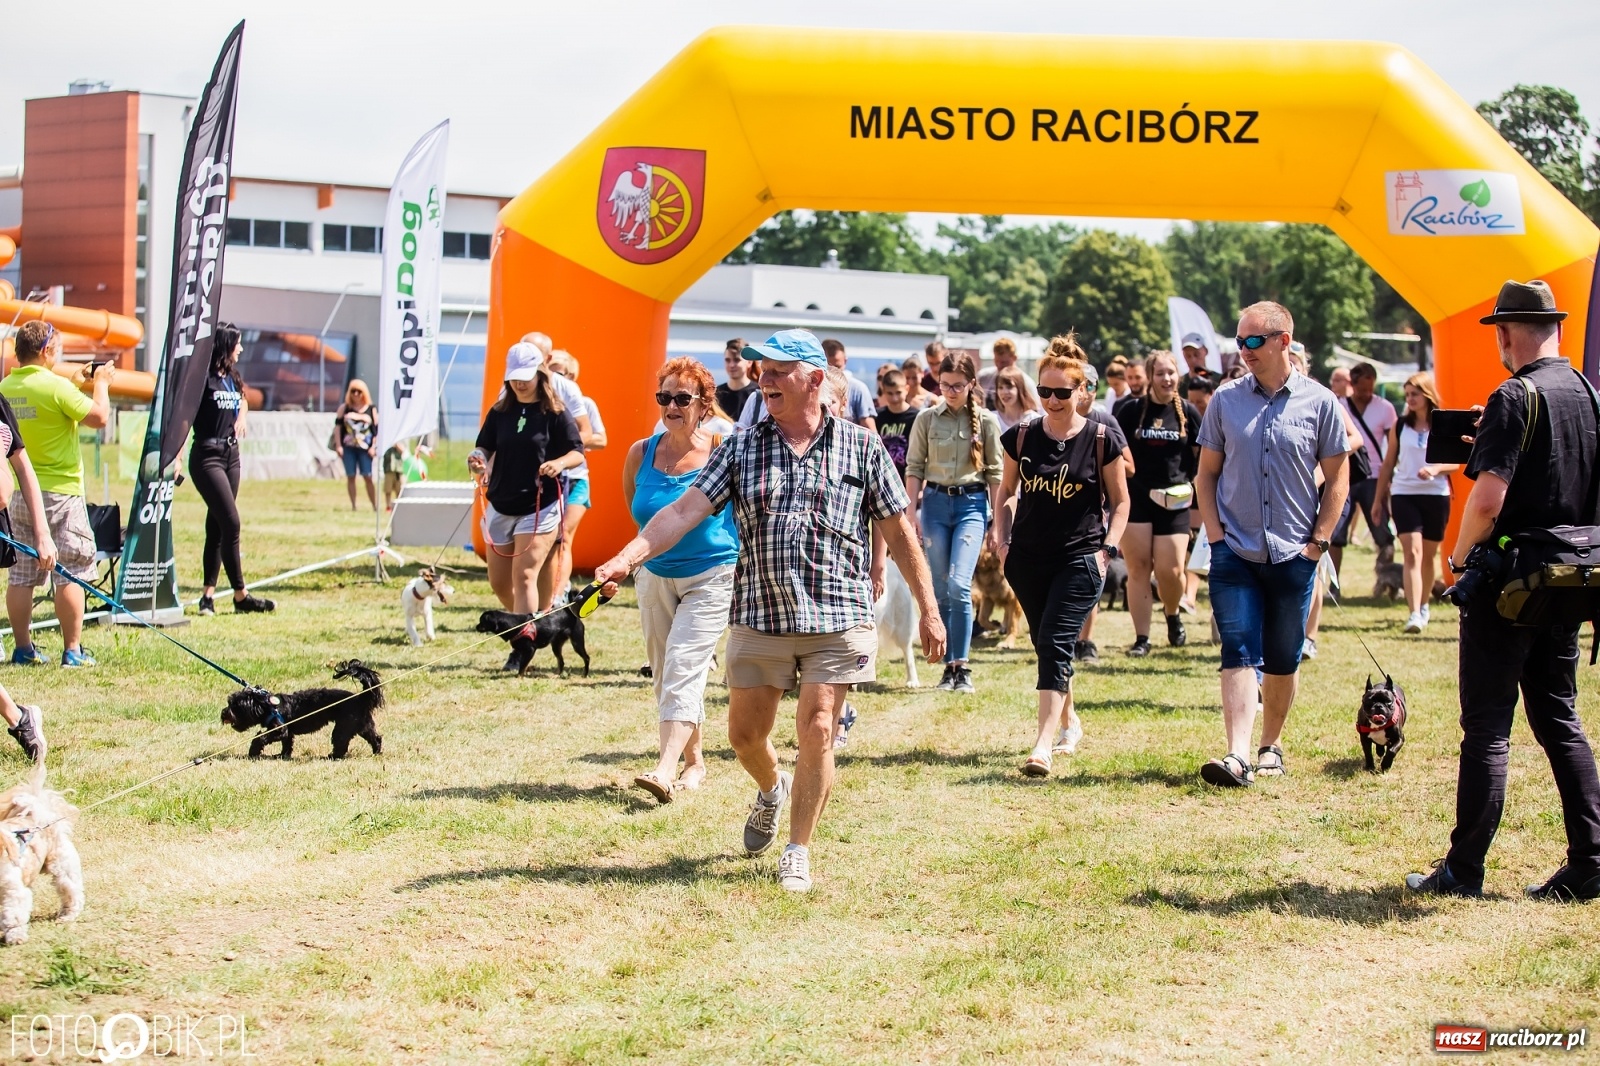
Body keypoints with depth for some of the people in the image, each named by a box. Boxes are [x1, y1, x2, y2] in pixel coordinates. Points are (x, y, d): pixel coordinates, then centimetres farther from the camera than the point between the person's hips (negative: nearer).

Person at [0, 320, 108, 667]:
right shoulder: (56, 386, -16)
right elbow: (99, 417, -14)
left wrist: (77, 383, 22)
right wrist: (100, 384, 2)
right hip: (61, 492, -6)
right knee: (70, 574, 0)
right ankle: (72, 651, 0)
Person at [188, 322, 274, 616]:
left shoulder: (232, 377, 11)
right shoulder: (203, 378, -13)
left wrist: (241, 416, 12)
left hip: (231, 454, 8)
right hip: (207, 456, -8)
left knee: (216, 526, 8)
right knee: (230, 523, -10)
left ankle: (208, 593, 11)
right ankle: (240, 596, -4)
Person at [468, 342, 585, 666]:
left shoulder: (556, 413, -5)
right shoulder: (500, 412, 7)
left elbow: (578, 452, -4)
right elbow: (485, 448, 11)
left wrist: (559, 463, -26)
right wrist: (478, 459, -13)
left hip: (540, 507, -5)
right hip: (500, 506, 5)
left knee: (524, 576, -14)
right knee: (499, 582, 9)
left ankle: (523, 648, -12)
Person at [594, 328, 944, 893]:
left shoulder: (860, 446, 2)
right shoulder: (741, 448, 4)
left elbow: (898, 532, 6)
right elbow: (685, 510, -6)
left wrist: (929, 609, 5)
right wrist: (626, 557, -20)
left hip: (836, 619, -2)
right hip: (758, 617, 2)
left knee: (816, 732, -8)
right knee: (745, 734, 10)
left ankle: (797, 852, 7)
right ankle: (772, 790, 44)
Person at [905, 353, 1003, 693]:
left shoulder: (986, 421, 2)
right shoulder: (927, 419, 4)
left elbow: (995, 472, 4)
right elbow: (914, 468, 6)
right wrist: (912, 512, -1)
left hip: (972, 503, -2)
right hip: (935, 501, 2)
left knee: (959, 584, -16)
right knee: (940, 589, 4)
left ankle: (962, 667, -9)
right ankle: (949, 665, 12)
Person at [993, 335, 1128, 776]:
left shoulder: (1101, 440, -5)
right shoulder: (1021, 437, 1)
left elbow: (1120, 501, 3)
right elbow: (1008, 491, 14)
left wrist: (1107, 549, -8)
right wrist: (1001, 535, 0)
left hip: (1080, 558, -4)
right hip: (1027, 558, 4)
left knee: (1056, 645, -15)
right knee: (1046, 645, 13)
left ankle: (1044, 746, -20)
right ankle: (1069, 720, 37)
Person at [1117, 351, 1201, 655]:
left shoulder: (1188, 412, 5)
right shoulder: (1131, 411, 3)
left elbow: (1202, 455, 13)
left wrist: (1191, 484, 1)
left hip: (1173, 502, 0)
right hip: (1135, 498, 0)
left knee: (1170, 570, -5)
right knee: (1138, 567, -1)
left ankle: (1172, 615, 27)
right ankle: (1141, 638, 4)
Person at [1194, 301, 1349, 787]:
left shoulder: (1319, 402, -1)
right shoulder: (1226, 400, 3)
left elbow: (1336, 478, 4)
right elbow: (1206, 473, 9)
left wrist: (1318, 541, -2)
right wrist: (1216, 535, -1)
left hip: (1293, 554, 0)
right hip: (1235, 551, 0)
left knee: (1283, 659, 8)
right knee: (1239, 651, -11)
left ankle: (1271, 746, 24)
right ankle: (1238, 755, -19)